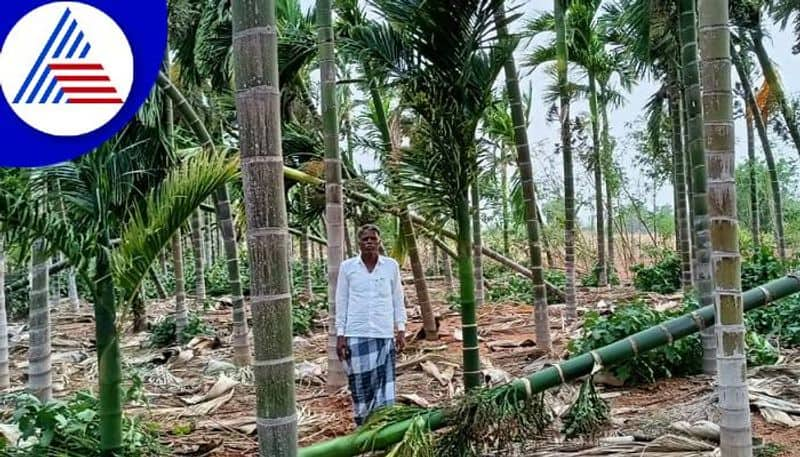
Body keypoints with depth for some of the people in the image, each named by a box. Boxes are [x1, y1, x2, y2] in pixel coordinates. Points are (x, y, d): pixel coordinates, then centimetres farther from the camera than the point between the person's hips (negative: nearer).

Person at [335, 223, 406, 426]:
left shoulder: (391, 266, 4)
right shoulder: (347, 267, 2)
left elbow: (398, 300, 9)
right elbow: (341, 302, 5)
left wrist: (401, 330, 4)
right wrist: (340, 335, 2)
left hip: (384, 334, 0)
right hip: (356, 335, 0)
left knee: (385, 384, -1)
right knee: (360, 385, 2)